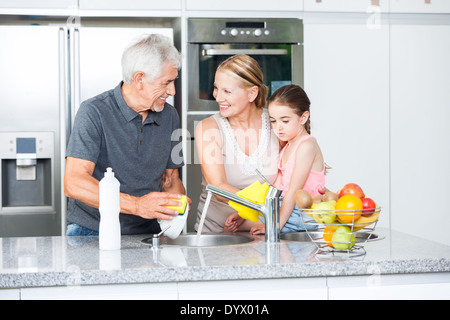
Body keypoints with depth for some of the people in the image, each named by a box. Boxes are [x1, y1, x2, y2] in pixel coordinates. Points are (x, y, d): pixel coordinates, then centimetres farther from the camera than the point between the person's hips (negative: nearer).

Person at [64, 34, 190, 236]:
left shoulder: (169, 116, 10)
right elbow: (74, 183, -20)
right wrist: (137, 205, -29)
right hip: (90, 230, -5)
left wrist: (177, 201, -6)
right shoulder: (94, 112, -11)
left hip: (145, 232, 5)